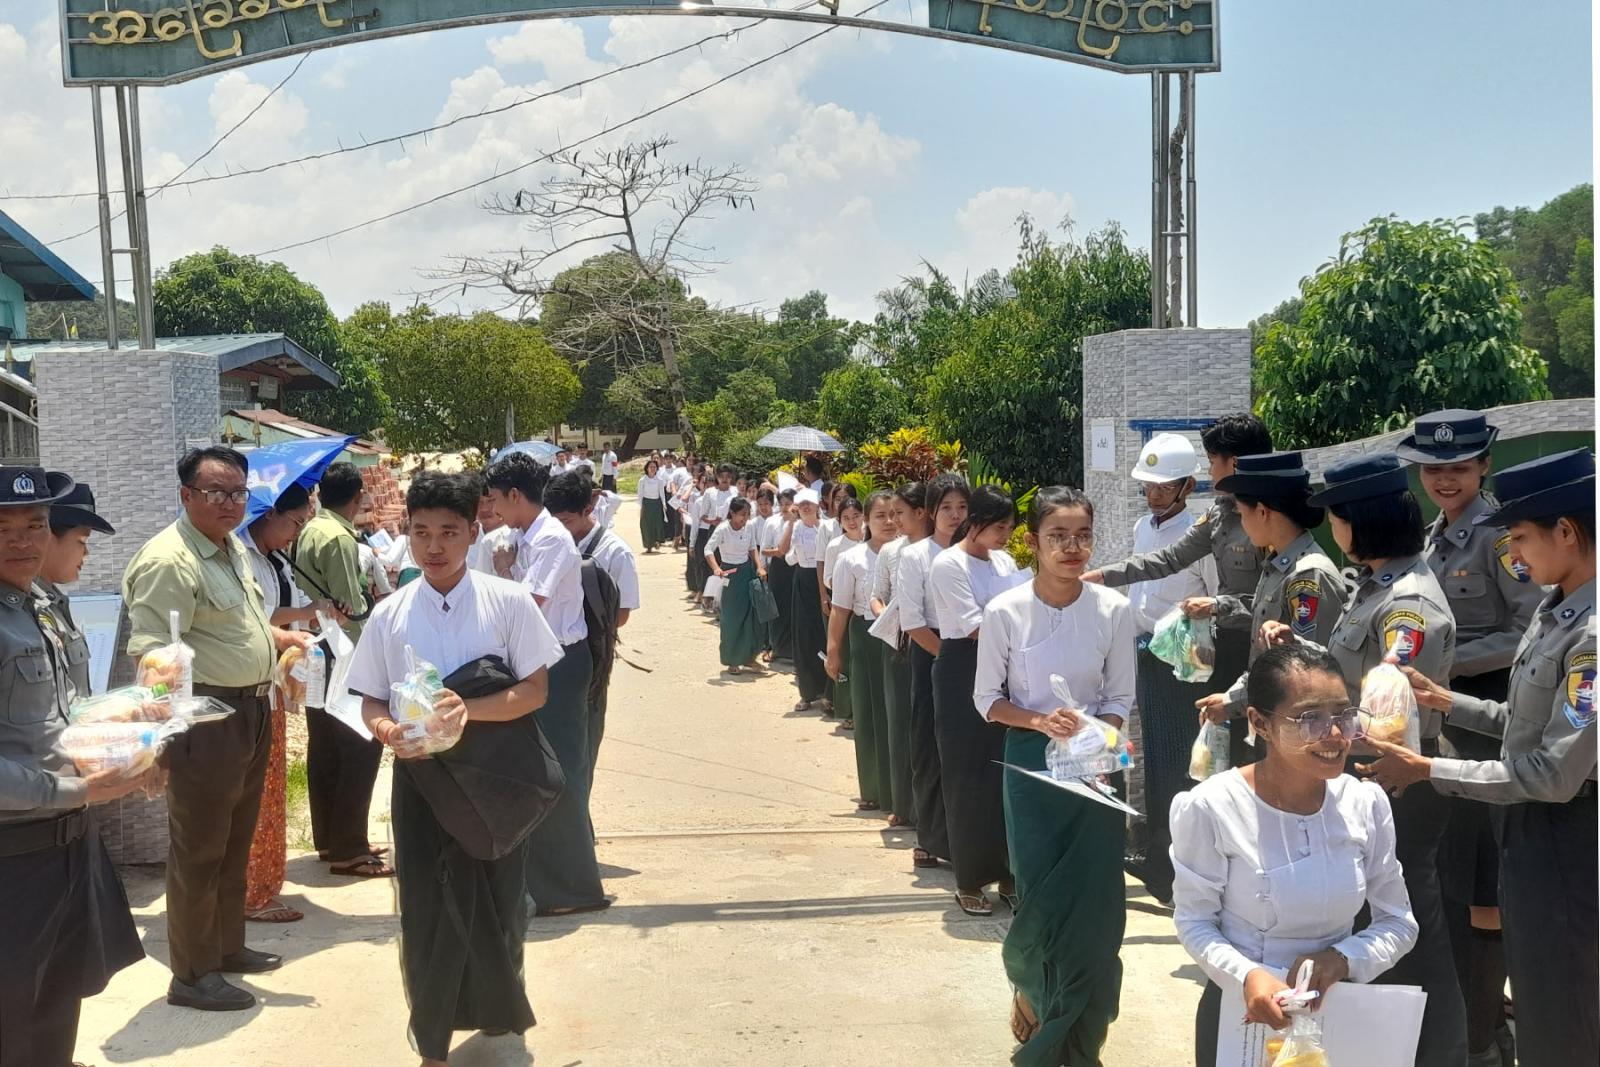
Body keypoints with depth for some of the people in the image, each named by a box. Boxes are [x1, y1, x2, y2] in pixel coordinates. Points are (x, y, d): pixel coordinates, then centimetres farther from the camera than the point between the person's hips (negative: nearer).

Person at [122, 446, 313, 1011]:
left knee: (236, 842, 21)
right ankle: (191, 975, 16)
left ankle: (227, 946, 36)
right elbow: (151, 652, -26)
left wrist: (282, 637, 15)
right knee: (199, 849, 3)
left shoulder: (233, 548, 12)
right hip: (205, 719, -10)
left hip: (251, 711, 10)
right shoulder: (168, 561, -20)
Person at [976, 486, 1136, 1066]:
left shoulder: (1113, 609, -7)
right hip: (1032, 763, -1)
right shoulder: (1005, 611, -11)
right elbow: (987, 699, -1)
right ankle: (1029, 983, 35)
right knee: (1042, 896, 0)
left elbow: (1120, 700, 2)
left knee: (1096, 904, 0)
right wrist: (1041, 721, -17)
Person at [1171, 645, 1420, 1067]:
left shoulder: (1367, 802, -9)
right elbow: (1194, 919, -10)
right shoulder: (1211, 807, -20)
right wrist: (1247, 976, -26)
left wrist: (1344, 957, -18)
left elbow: (1399, 923, -1)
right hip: (1244, 1015, -3)